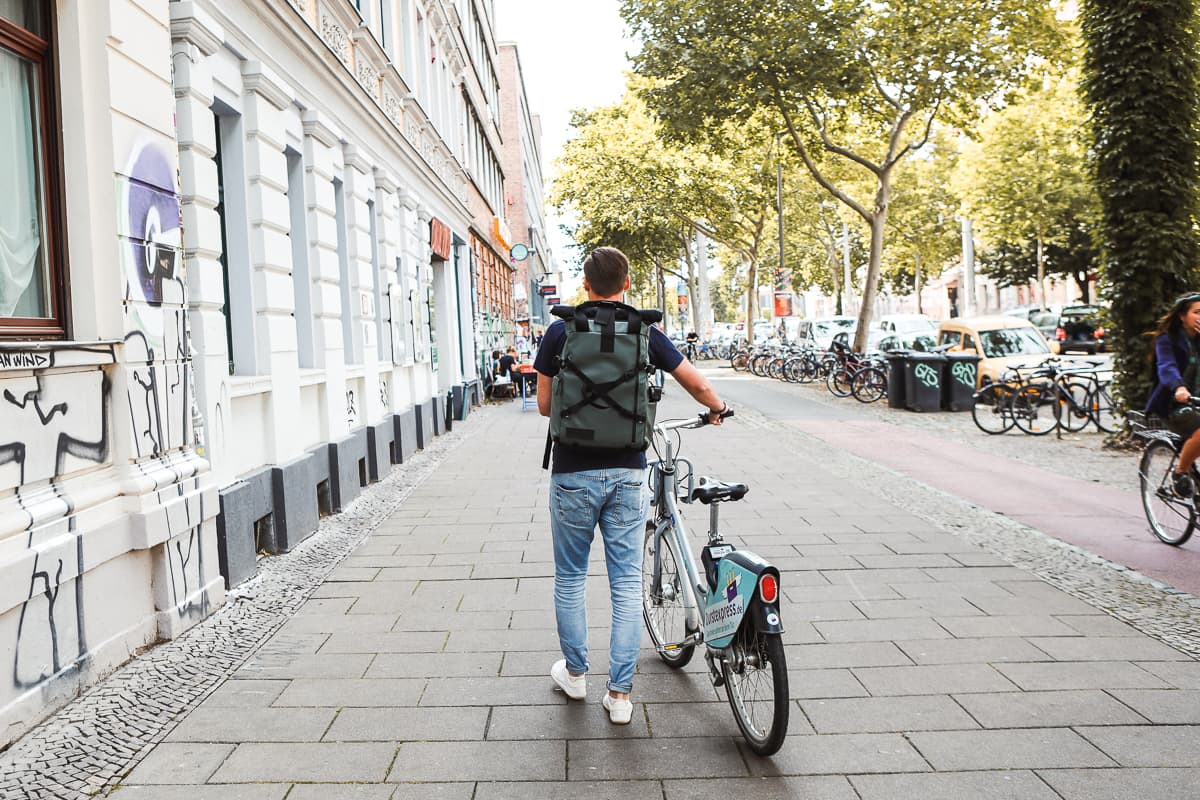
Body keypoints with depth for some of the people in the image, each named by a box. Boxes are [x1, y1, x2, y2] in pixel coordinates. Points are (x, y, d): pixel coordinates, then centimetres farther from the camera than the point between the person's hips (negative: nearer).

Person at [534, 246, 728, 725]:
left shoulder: (560, 332, -3)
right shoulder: (644, 332, 0)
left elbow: (544, 405, 2)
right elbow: (697, 385, 4)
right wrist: (716, 409, 25)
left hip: (573, 473, -1)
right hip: (627, 473, 1)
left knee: (570, 577, 16)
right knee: (627, 583, 8)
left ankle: (574, 672, 30)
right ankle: (620, 693, 12)